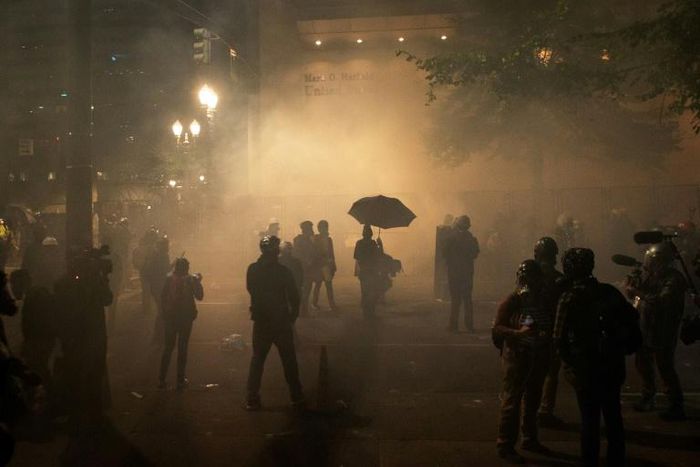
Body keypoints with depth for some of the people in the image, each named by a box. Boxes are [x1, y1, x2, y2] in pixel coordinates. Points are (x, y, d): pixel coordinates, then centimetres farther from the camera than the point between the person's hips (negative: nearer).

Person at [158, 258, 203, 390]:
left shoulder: (169, 279, -5)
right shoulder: (190, 280, -11)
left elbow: (163, 297, -1)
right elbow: (199, 296, -5)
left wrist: (165, 312, 11)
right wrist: (198, 281, 7)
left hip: (170, 316, 2)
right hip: (186, 317, -2)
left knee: (168, 347, 13)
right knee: (182, 348, 8)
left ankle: (162, 379, 13)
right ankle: (180, 380, 11)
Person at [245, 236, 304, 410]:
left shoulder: (253, 270, -5)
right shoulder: (284, 272, -13)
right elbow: (294, 297, -9)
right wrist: (293, 316, 5)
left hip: (261, 322, 2)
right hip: (282, 322, -2)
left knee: (257, 359, 11)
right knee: (289, 360, 10)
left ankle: (252, 399, 8)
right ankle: (296, 397, 16)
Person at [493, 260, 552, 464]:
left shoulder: (544, 300, 2)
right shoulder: (513, 300, -11)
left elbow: (552, 325, 12)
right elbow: (497, 328, -13)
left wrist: (547, 334, -10)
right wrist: (518, 333, -28)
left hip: (539, 356, 6)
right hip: (517, 355, -6)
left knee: (533, 399, 18)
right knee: (512, 401, -3)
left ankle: (530, 439, 34)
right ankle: (505, 446, 5)